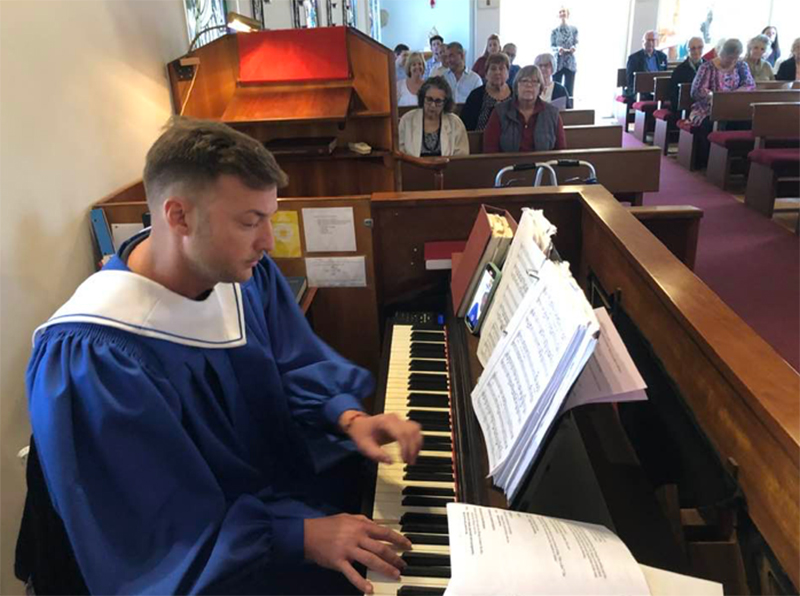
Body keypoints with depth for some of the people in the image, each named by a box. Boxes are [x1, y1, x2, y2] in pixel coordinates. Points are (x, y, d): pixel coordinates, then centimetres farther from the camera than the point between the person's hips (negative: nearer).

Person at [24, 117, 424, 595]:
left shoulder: (246, 271, -8)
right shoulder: (88, 361, -28)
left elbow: (297, 366, 1)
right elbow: (165, 531, -24)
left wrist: (350, 416, -17)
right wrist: (301, 535, -30)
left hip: (294, 481, 6)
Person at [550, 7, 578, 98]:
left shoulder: (574, 29, 6)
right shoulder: (554, 31, 5)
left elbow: (576, 44, 4)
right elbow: (552, 46, 1)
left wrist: (573, 48, -19)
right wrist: (558, 49, -20)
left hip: (570, 63, 1)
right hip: (557, 63, 0)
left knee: (569, 90, -1)